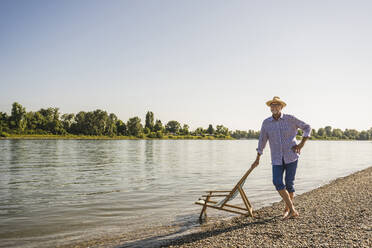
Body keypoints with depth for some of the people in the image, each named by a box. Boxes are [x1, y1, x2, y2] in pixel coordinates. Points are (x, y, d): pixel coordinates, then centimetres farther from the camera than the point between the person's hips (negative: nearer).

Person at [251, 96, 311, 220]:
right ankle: (292, 210, 0)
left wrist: (301, 144, -3)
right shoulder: (266, 123, 1)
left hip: (291, 156, -2)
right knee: (277, 182, -14)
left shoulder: (290, 119, -4)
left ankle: (287, 209, 24)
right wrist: (257, 159, 11)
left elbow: (307, 127, 6)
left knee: (289, 184, 1)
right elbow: (262, 140, 8)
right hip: (277, 158, 2)